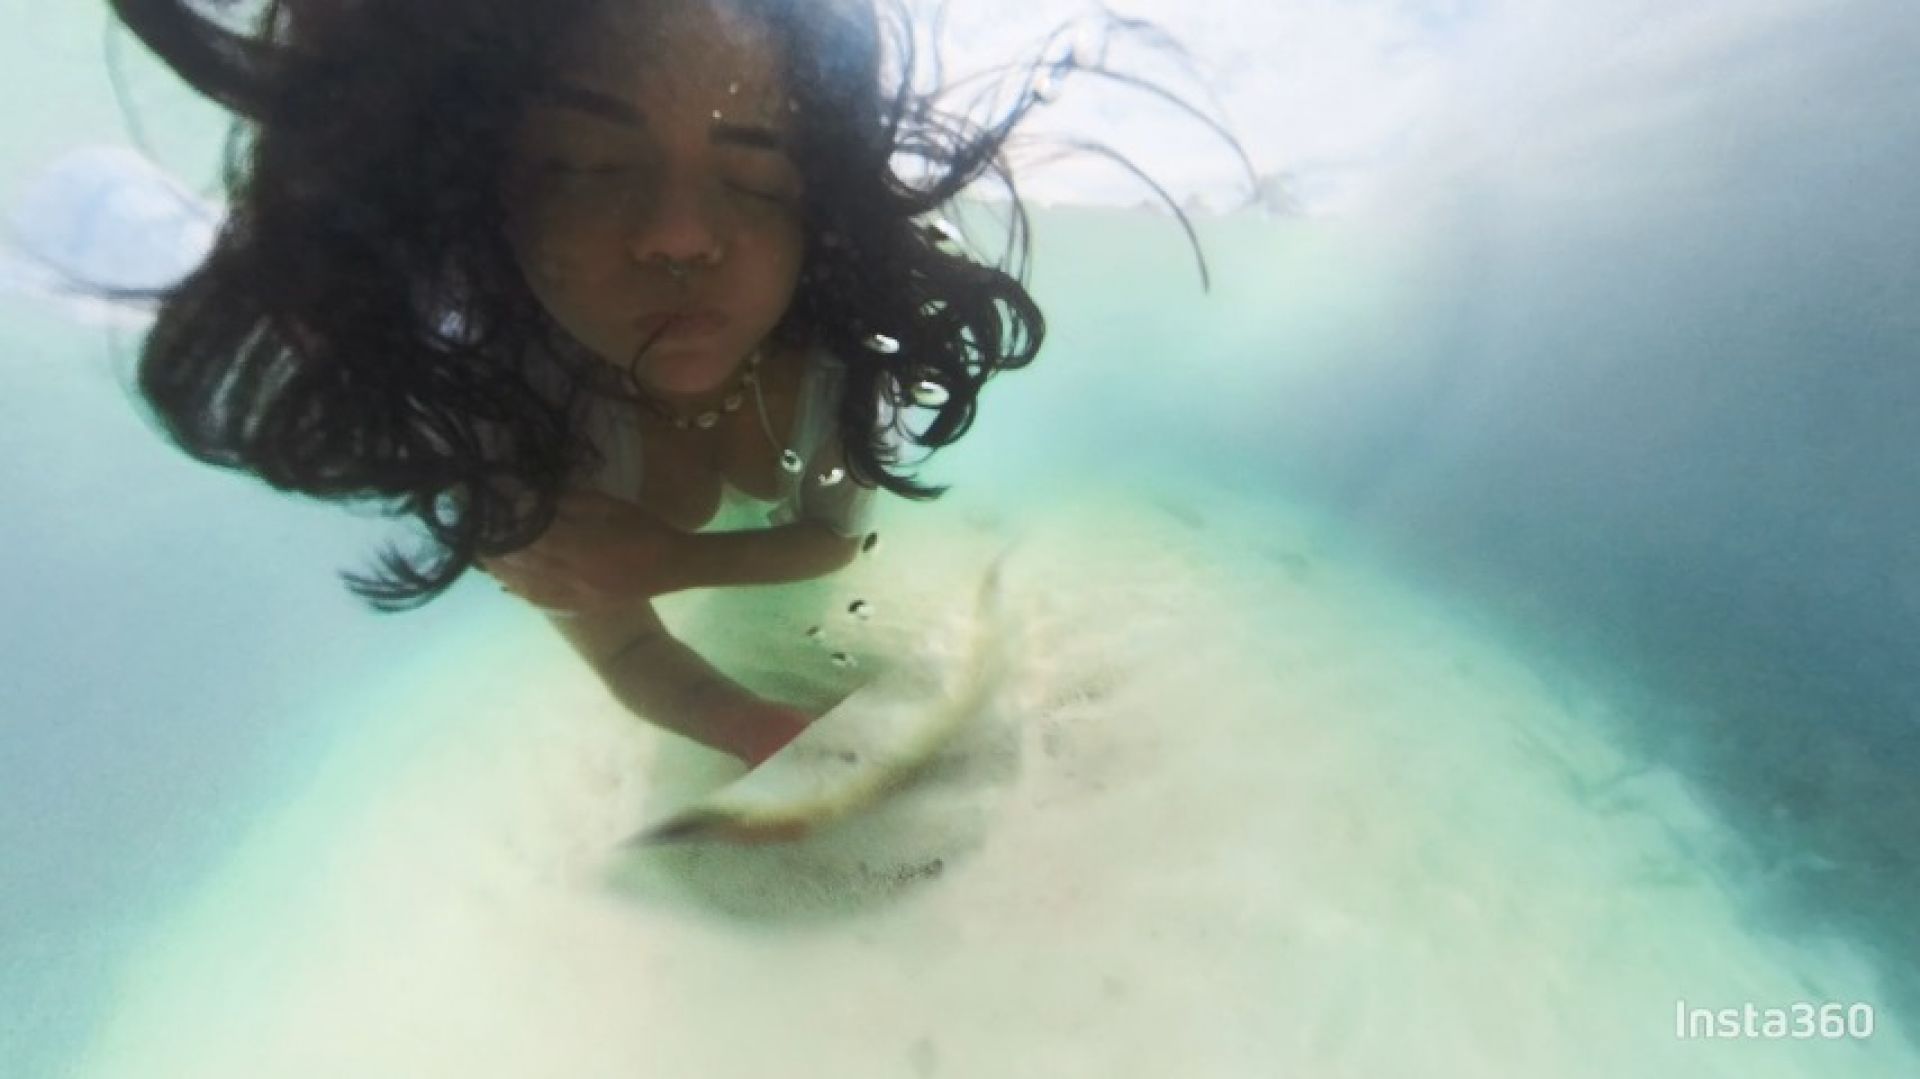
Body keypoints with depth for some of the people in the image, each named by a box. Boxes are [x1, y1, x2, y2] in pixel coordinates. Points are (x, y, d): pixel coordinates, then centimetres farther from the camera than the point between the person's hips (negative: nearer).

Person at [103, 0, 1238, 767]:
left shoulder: (854, 335, -39)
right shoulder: (484, 417, -38)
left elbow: (841, 535, -24)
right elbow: (622, 647, -28)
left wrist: (669, 562, -40)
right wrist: (770, 735, -46)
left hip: (803, 554, 1)